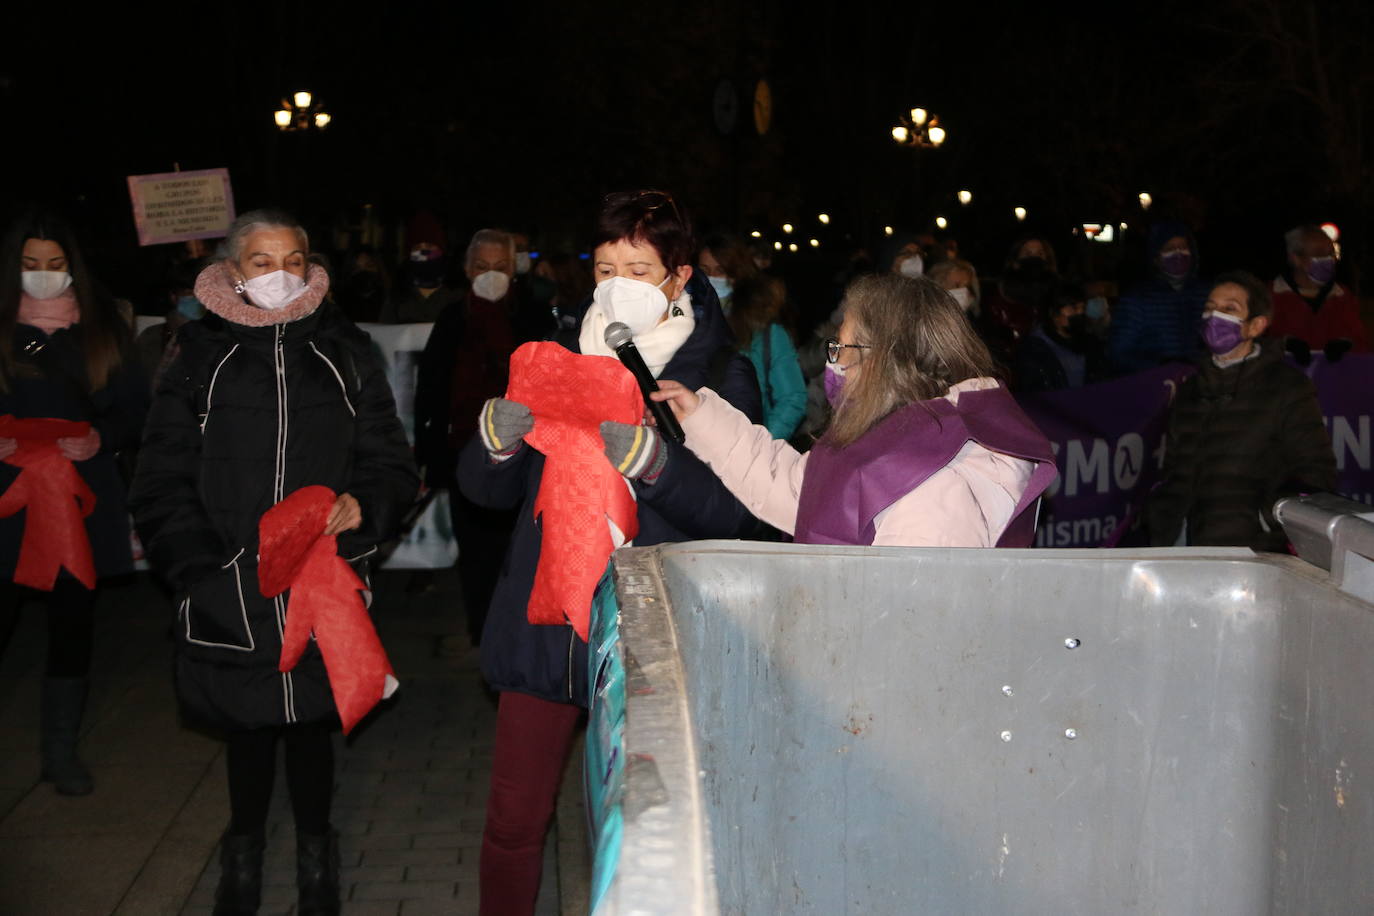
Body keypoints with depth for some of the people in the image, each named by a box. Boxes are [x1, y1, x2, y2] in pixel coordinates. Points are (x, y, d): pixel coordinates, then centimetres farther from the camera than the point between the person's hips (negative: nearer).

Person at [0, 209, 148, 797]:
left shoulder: (102, 328, 7)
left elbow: (135, 410, 7)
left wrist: (101, 438, -11)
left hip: (83, 498, 2)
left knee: (73, 623, 9)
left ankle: (61, 749, 23)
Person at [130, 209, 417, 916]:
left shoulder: (344, 358, 7)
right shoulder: (201, 363, 4)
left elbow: (391, 464, 6)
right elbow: (163, 487, 1)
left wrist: (363, 507, -16)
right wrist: (203, 570, -11)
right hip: (230, 596, 0)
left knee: (312, 723, 10)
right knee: (246, 729, 12)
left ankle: (314, 850, 32)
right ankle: (243, 853, 34)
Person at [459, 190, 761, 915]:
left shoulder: (721, 374, 0)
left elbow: (730, 512, -12)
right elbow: (485, 487, 6)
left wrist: (648, 459, -27)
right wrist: (501, 432, -15)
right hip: (542, 623, 3)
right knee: (513, 822, 7)